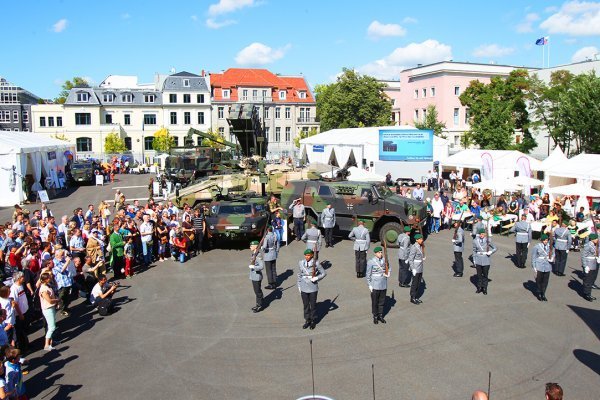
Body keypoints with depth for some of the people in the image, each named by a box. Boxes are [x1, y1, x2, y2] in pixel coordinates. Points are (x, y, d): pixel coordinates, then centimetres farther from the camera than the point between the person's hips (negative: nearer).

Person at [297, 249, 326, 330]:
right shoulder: (301, 263, -2)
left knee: (313, 304, 9)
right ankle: (307, 320, 27)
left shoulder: (316, 263, -11)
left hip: (313, 288, -2)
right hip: (304, 288, 3)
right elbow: (299, 275, 9)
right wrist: (299, 286, 9)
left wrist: (316, 278, -16)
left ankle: (313, 321, 26)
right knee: (306, 305, 12)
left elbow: (324, 273, -3)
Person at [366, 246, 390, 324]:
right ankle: (375, 317, 21)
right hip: (375, 286, -4)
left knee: (382, 301, 13)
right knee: (375, 302, 6)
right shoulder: (371, 262, -13)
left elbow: (389, 268, 18)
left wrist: (388, 273, -3)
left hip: (383, 285, 4)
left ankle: (380, 316, 28)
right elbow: (368, 274, -8)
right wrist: (369, 285, -8)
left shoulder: (385, 260, -1)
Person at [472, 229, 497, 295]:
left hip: (486, 260, -2)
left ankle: (484, 289, 15)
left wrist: (490, 252, -14)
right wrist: (474, 261, 5)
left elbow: (495, 248, 3)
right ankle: (479, 288, 21)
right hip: (478, 260, 2)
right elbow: (474, 251, 7)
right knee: (479, 274, 8)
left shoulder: (488, 241, -5)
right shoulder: (475, 241, 1)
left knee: (485, 275, 5)